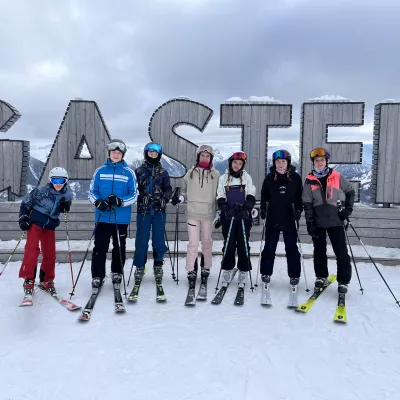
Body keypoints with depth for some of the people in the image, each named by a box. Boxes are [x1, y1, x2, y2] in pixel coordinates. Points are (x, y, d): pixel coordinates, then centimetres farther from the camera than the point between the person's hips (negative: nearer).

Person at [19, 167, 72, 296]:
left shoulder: (67, 194, 1)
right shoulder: (41, 191, -10)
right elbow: (25, 203, 0)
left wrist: (65, 207, -10)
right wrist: (23, 218, -7)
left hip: (50, 225, 4)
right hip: (35, 221, -4)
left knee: (50, 254, 5)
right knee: (32, 249, -17)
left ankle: (46, 280, 20)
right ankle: (28, 279, -9)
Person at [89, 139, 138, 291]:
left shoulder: (129, 173, 2)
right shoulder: (100, 171, 6)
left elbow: (134, 195, 0)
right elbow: (92, 192, 7)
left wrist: (121, 201, -18)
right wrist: (97, 202, -14)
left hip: (121, 218, 0)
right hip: (102, 217, 0)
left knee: (119, 248, 12)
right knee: (99, 248, 1)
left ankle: (117, 274, 30)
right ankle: (97, 277, 13)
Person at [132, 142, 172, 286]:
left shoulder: (163, 172, 10)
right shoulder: (139, 171, 7)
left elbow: (168, 189, 6)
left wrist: (164, 199, -13)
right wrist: (138, 198, -13)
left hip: (159, 210, 1)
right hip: (143, 209, 0)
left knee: (159, 239, 3)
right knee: (141, 240, 2)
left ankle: (158, 266, 17)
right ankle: (140, 267, 14)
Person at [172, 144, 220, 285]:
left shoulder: (215, 174, 4)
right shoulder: (191, 173, 4)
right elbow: (186, 190, 12)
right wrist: (180, 198, -7)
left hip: (208, 214, 1)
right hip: (192, 212, 0)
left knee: (207, 242, 11)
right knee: (193, 243, -1)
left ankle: (206, 268, 26)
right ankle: (191, 270, 11)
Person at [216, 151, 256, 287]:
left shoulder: (247, 177, 5)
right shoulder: (223, 178, 7)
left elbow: (251, 197, 1)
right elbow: (220, 199, 4)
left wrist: (246, 210, -15)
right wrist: (226, 211, -12)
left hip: (244, 216, 0)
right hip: (228, 216, 1)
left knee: (243, 244, 1)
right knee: (228, 244, 3)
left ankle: (243, 271, 11)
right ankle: (227, 270, 16)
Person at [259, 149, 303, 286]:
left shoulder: (295, 177, -1)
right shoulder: (269, 177, 0)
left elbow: (299, 196, 4)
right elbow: (264, 196, 7)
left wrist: (298, 210, -7)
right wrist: (263, 209, -3)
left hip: (289, 218, 0)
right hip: (272, 218, 1)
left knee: (291, 247, 8)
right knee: (269, 247, 9)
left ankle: (294, 275, 20)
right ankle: (266, 273, 22)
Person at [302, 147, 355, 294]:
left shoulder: (337, 177, -2)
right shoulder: (309, 180, -1)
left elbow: (350, 191, 13)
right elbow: (307, 204, -2)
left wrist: (348, 209, 3)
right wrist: (310, 223, -7)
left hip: (335, 221, -1)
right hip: (318, 222, 1)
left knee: (341, 252, 0)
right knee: (319, 251, 11)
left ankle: (343, 281, 11)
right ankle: (321, 277, 26)